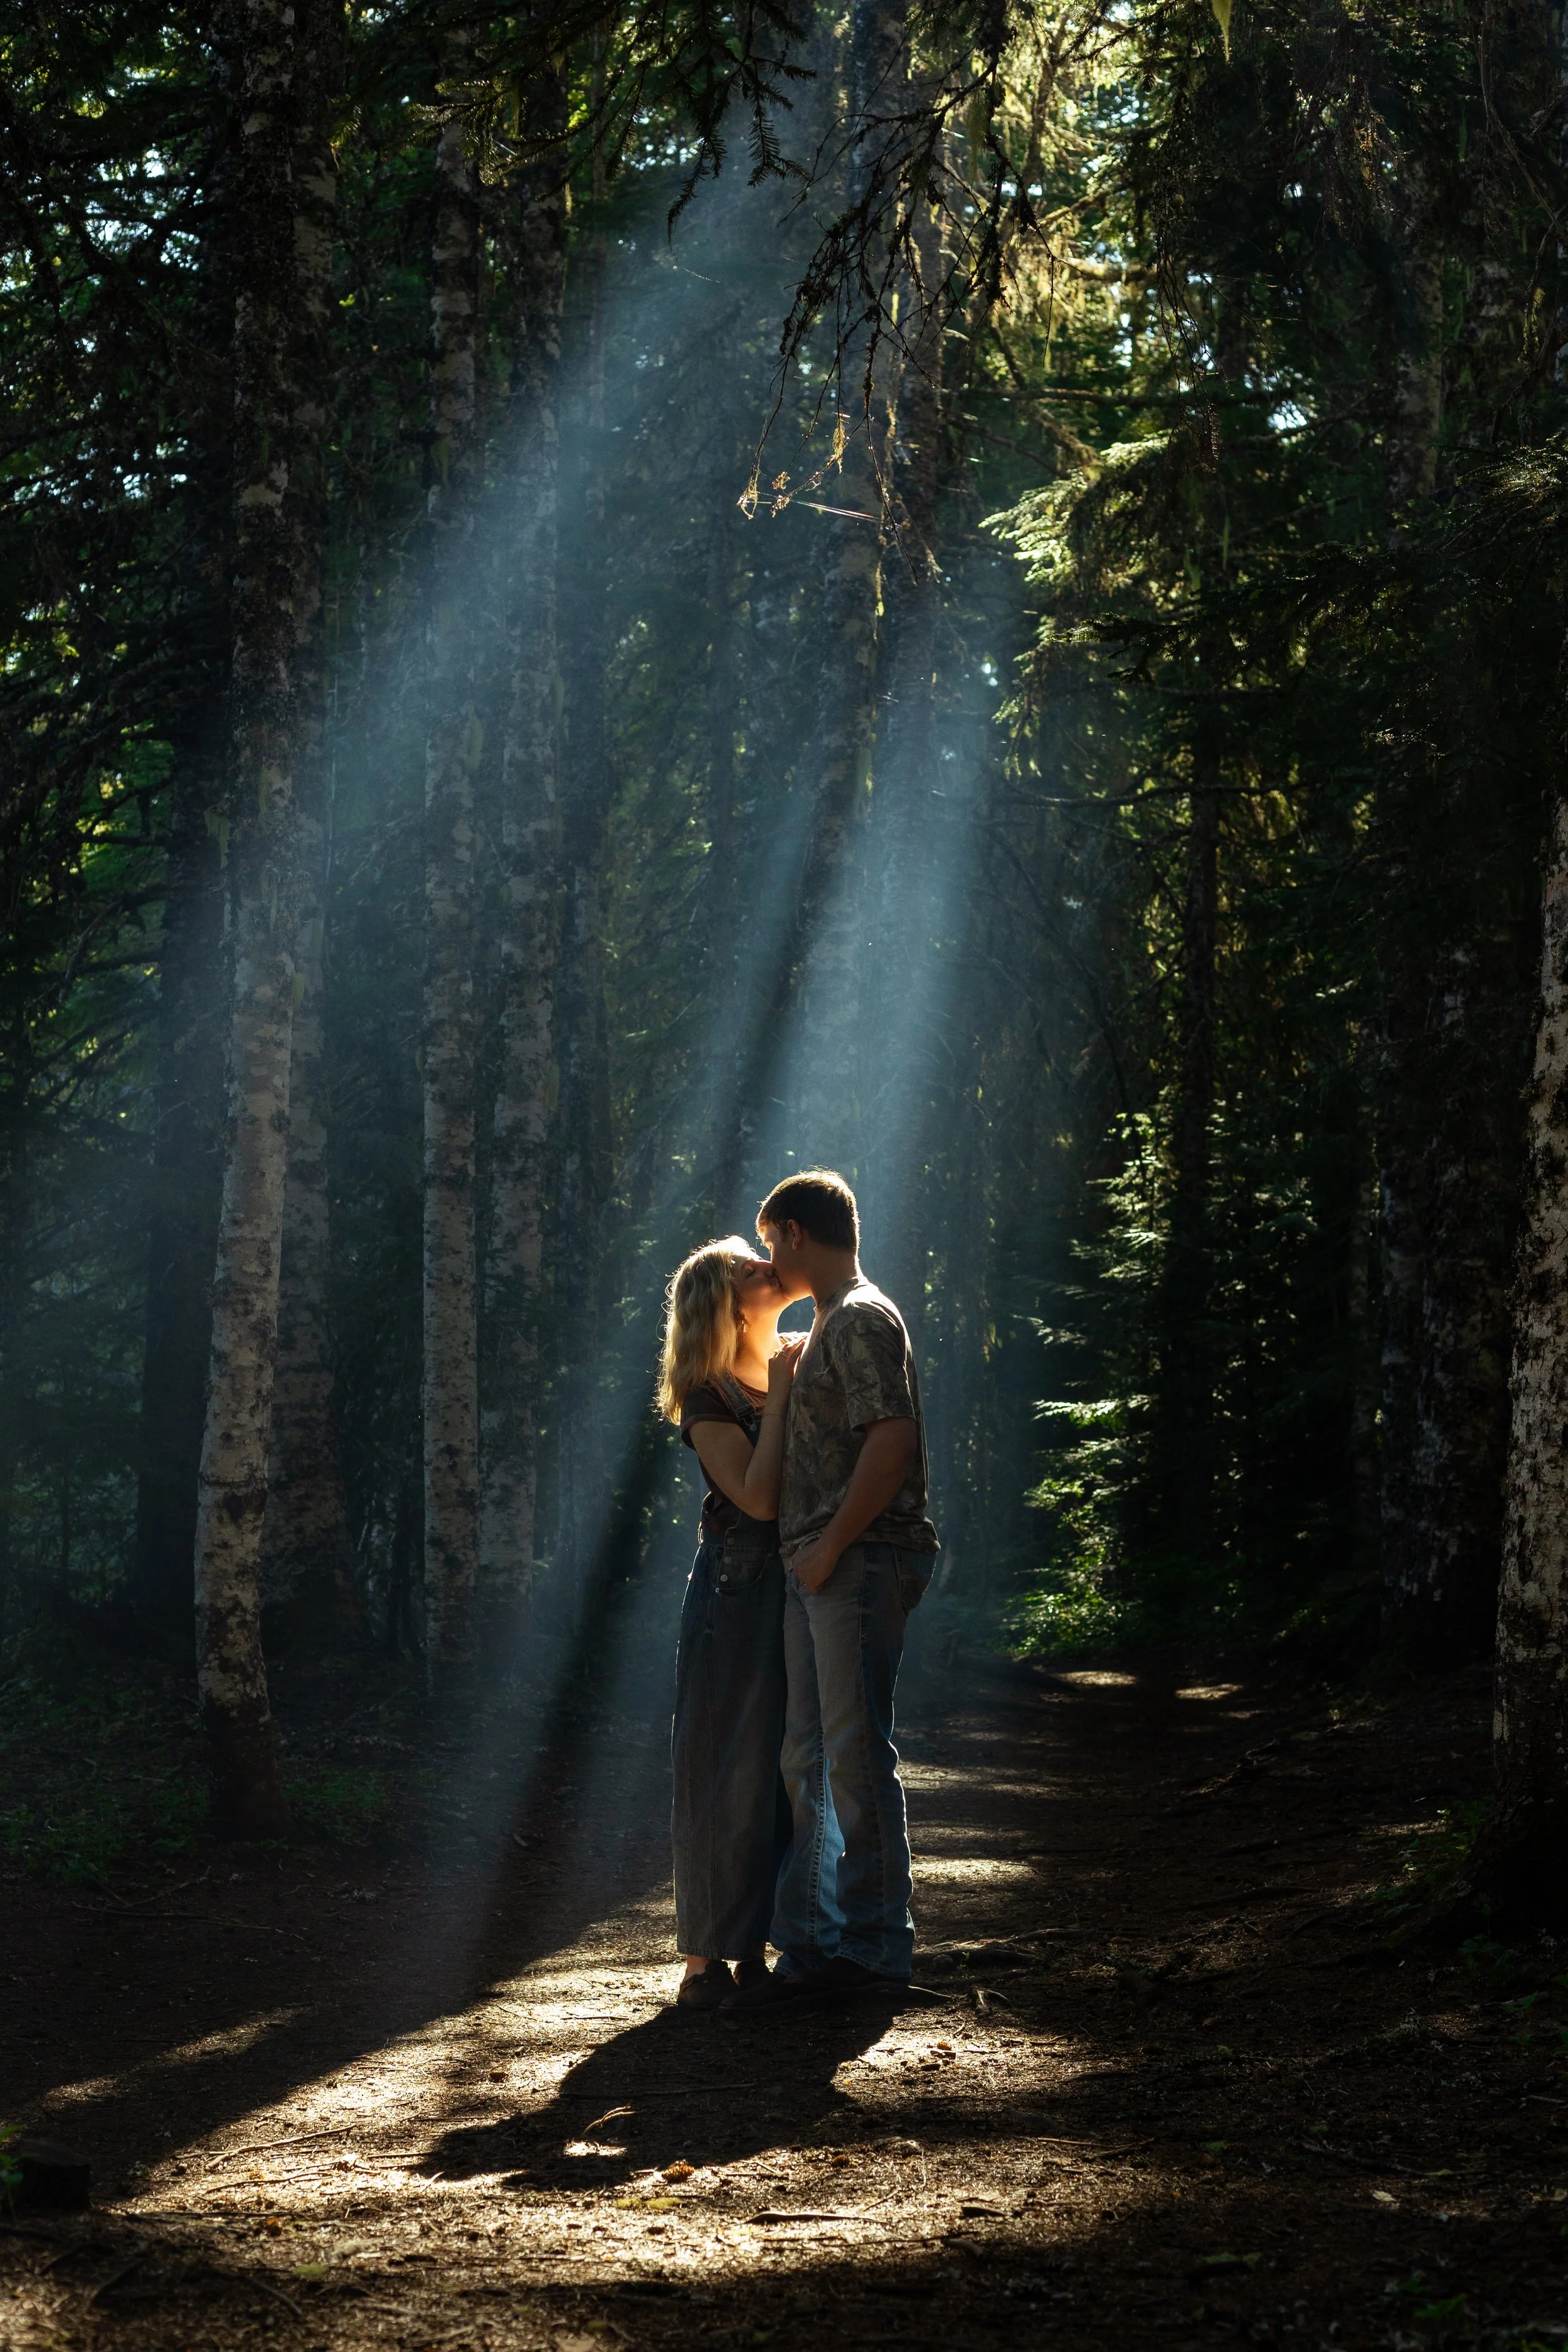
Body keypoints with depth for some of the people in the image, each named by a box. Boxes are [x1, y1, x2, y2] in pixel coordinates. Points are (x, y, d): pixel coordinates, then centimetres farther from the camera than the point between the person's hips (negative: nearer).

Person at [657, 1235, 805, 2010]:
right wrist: (779, 1398, -16)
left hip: (799, 1586, 6)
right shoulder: (709, 1398, -9)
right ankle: (707, 1954, 2)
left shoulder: (800, 1361, 10)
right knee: (726, 1768, -3)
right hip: (738, 1591, -6)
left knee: (788, 1764, 6)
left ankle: (758, 1945, 14)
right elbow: (758, 1496, -19)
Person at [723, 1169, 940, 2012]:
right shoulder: (827, 1327, 22)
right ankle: (812, 1947, 12)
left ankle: (874, 1945, -3)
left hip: (859, 1564, -10)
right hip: (815, 1571, 10)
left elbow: (892, 1441, -21)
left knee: (855, 1753, -8)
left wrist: (830, 1547, -18)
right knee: (809, 1761, 9)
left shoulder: (861, 1322, -9)